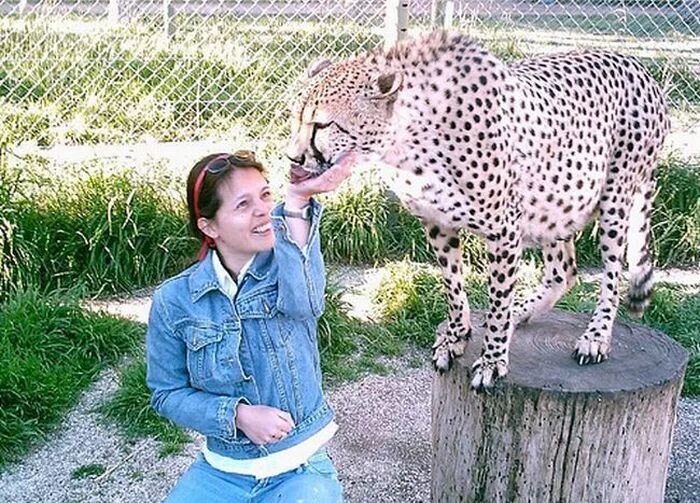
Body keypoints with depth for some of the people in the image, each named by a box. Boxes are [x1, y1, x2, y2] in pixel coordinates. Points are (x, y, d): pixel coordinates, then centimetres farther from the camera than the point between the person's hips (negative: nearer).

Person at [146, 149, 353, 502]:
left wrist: (297, 201, -41)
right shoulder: (173, 301, -6)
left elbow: (303, 303, -32)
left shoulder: (287, 263, -8)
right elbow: (167, 393, 0)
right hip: (220, 471, 1)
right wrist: (238, 415, -16)